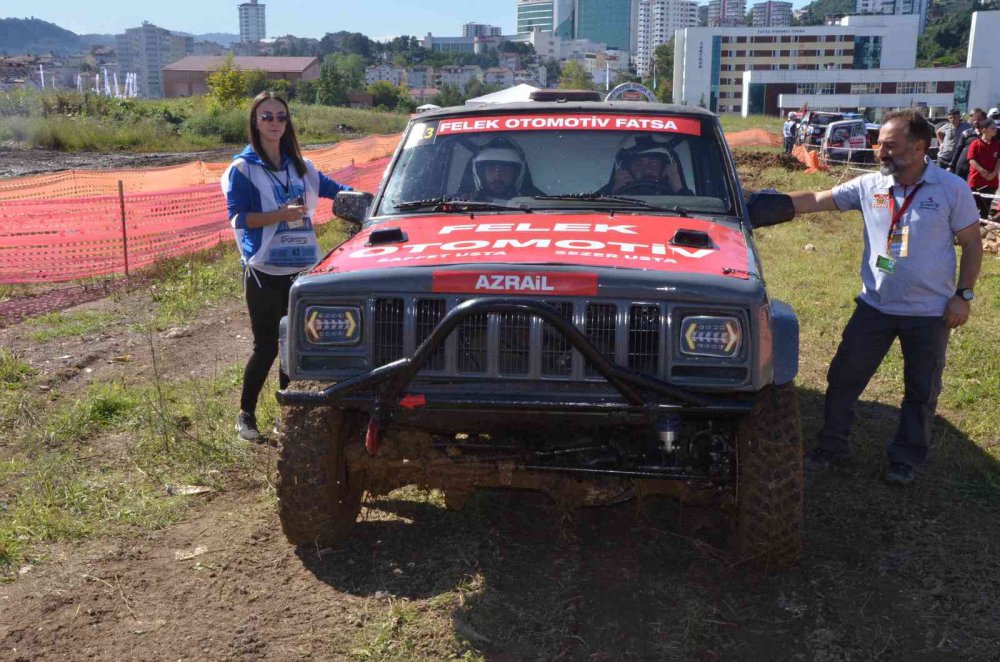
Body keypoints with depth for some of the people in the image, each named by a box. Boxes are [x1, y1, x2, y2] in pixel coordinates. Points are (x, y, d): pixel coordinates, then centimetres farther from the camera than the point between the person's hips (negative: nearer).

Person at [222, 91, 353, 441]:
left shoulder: (299, 165, 12)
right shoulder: (242, 168, -3)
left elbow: (331, 187, 22)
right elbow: (238, 218, -11)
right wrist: (281, 215, -20)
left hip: (301, 268, 5)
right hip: (265, 271, -5)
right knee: (266, 346, -3)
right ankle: (246, 415, 12)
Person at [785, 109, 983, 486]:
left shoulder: (952, 190, -8)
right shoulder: (869, 186, -2)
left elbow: (972, 245, -2)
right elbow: (813, 200, -3)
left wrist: (963, 295, -9)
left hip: (930, 313, -2)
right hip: (875, 306, 2)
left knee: (921, 391, 10)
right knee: (844, 378, 6)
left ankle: (905, 459, 27)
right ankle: (832, 447, 22)